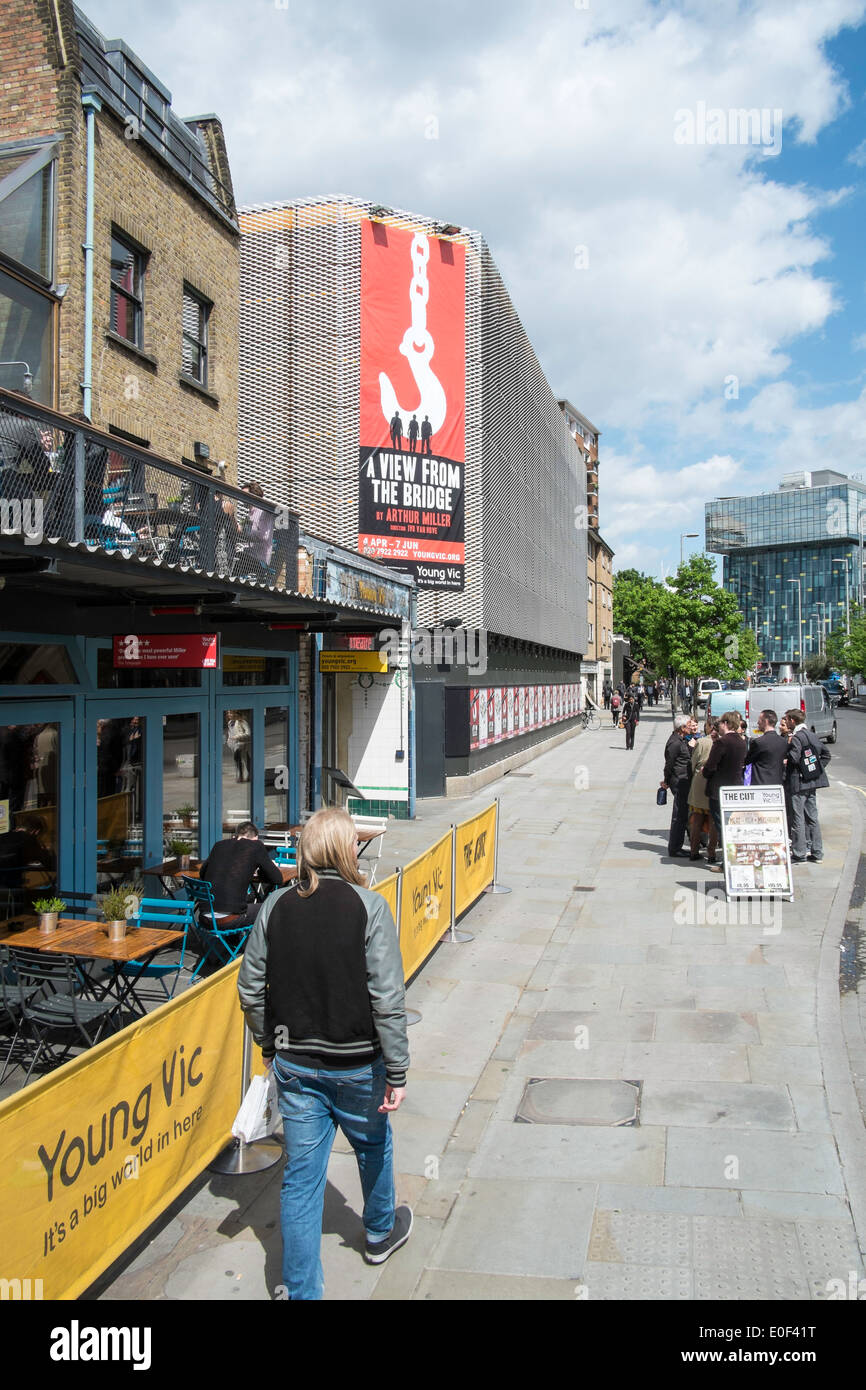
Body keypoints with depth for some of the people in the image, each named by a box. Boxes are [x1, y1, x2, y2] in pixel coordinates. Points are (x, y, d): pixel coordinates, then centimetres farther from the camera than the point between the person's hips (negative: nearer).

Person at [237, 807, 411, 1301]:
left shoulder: (276, 906, -4)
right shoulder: (368, 907, -17)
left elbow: (251, 988, 2)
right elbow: (388, 998, -18)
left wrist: (270, 1045, 17)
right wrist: (397, 1071, -10)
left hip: (294, 1064, 3)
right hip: (355, 1064, -2)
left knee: (301, 1174, 12)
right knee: (373, 1146, 25)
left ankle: (302, 1291, 19)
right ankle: (381, 1232, 49)